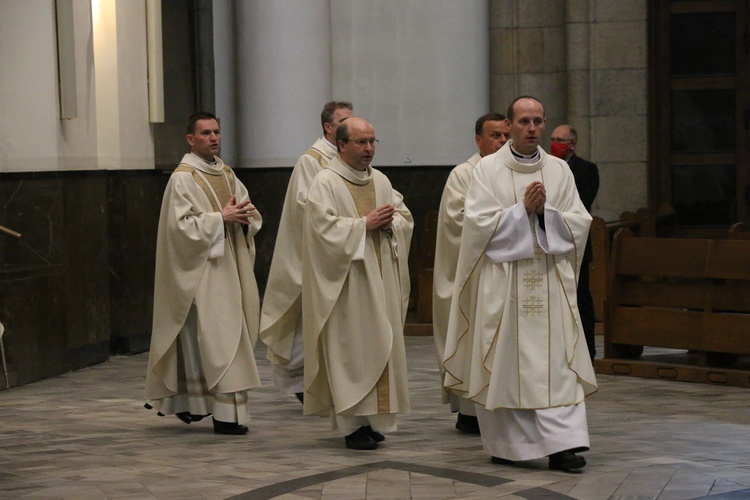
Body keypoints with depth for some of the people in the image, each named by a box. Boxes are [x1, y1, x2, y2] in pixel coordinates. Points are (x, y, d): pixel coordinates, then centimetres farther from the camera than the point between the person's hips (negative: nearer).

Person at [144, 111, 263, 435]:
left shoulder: (227, 174, 15)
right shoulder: (183, 178, -8)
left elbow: (253, 217, 16)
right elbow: (181, 225, -17)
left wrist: (245, 215, -6)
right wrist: (220, 218, -19)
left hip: (229, 269, 7)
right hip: (202, 272, -7)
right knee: (216, 339, -11)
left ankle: (184, 402, 21)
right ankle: (226, 413, -11)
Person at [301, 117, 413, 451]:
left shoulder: (381, 181, 15)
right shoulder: (325, 183, -6)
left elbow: (405, 216, 16)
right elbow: (324, 227, -15)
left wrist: (389, 223, -5)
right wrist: (365, 224, -16)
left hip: (381, 279, 7)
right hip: (346, 282, -7)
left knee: (381, 345, 4)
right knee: (351, 347, -8)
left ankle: (374, 418, 11)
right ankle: (352, 423, -6)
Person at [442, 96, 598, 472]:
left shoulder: (559, 170, 10)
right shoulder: (487, 170, 2)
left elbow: (579, 223, 5)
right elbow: (478, 222, -8)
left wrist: (545, 212, -10)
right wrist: (523, 209, -13)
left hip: (549, 281, 2)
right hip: (502, 281, -2)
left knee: (556, 360, -6)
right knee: (504, 363, 1)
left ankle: (562, 444, -10)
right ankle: (504, 444, 13)